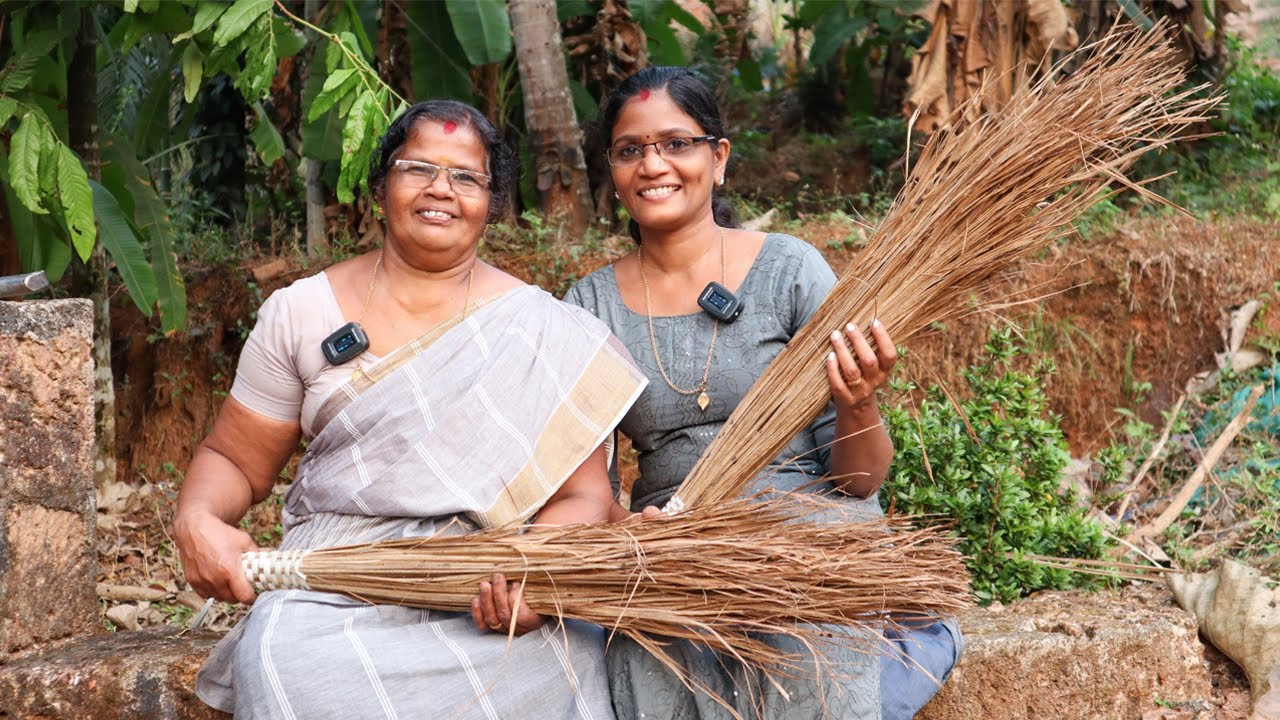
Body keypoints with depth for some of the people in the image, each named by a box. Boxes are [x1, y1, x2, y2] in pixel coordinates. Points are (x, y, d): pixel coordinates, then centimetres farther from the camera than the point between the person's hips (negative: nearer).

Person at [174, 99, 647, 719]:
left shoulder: (543, 329, 6)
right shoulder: (299, 313, 10)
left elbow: (581, 493, 1)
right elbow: (234, 460, 14)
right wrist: (197, 521, -8)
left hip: (492, 605, 0)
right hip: (332, 595, 0)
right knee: (289, 664, -31)